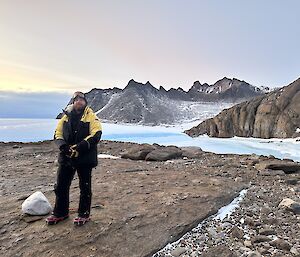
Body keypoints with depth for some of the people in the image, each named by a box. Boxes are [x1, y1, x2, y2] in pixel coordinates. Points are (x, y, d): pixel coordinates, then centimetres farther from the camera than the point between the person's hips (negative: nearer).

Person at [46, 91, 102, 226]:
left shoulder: (91, 117, -4)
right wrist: (63, 146, -12)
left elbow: (96, 134, -15)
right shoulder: (66, 117, 10)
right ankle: (60, 213, 32)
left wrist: (80, 147, -24)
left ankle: (84, 214, 25)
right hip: (66, 157, 5)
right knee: (61, 186, 12)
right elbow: (57, 134, 9)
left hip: (84, 158, -4)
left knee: (85, 187, 8)